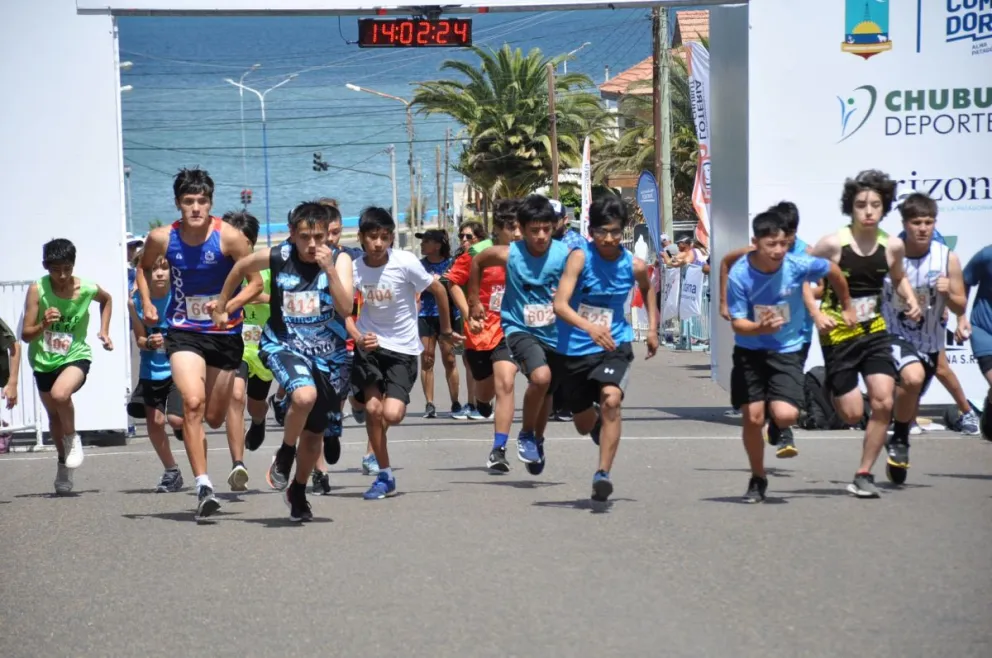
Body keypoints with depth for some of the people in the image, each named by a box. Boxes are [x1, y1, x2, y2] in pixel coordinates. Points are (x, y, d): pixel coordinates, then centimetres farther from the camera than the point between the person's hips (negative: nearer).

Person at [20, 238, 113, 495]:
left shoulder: (87, 289, -15)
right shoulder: (37, 290, -18)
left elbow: (107, 300, 12)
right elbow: (25, 335, -17)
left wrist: (104, 331, 4)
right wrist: (43, 325, -36)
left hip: (75, 356, -2)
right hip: (43, 360, 2)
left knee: (60, 393, -32)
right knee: (54, 415, 18)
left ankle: (72, 438, -4)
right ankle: (64, 465, 40)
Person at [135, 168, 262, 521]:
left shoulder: (229, 237, -15)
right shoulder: (162, 238, -7)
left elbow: (256, 282, -10)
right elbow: (144, 268, 15)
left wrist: (229, 306, -26)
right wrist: (147, 304, 0)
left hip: (225, 333, 0)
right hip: (184, 332, 0)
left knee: (214, 417, 11)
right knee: (193, 403, -23)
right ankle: (203, 486, -25)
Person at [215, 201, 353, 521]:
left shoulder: (340, 261, -11)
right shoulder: (276, 257, -9)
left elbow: (345, 308, -23)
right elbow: (240, 268, 11)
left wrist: (329, 269, -31)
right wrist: (221, 306, 18)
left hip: (328, 353, 2)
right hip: (285, 345, -2)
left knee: (314, 432, 12)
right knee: (305, 395, -34)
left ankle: (298, 492, 38)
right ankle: (284, 455, -6)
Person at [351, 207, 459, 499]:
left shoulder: (405, 262, -17)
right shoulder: (354, 269, -10)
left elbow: (438, 290, -4)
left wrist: (446, 330, 7)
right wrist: (358, 337, -20)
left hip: (403, 347, -2)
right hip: (370, 343, 2)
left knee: (391, 414, -16)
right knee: (373, 407, -10)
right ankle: (384, 475, 7)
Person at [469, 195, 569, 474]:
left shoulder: (565, 255, -15)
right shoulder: (509, 254, -15)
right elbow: (477, 262, 5)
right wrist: (474, 301, 10)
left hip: (554, 332, 3)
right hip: (520, 329, -3)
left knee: (546, 391, 18)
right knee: (541, 377, -28)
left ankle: (537, 440, 47)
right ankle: (526, 434, -4)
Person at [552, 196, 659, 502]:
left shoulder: (634, 266, -5)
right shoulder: (580, 257, -15)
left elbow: (647, 289, 21)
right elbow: (560, 304, -26)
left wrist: (653, 328, 14)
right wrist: (589, 326, -42)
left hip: (614, 345, 0)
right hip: (574, 348, 0)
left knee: (611, 399, -29)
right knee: (584, 425, 15)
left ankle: (603, 474, -29)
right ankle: (599, 426, 54)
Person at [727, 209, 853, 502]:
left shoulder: (797, 265, -18)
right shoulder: (739, 275, -19)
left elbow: (833, 270, 3)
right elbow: (737, 323, -16)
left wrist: (847, 307, 16)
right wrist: (760, 328, -38)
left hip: (787, 350, 0)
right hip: (749, 351, 0)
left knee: (785, 416, -18)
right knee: (753, 417, -3)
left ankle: (778, 422, 22)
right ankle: (758, 479, 21)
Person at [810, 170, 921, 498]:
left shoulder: (893, 246, -2)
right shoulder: (833, 243, -15)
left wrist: (911, 300, 0)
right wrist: (816, 314, -17)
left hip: (875, 331, 3)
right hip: (839, 334, -3)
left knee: (883, 401, -13)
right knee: (852, 415, -3)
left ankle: (863, 475, 1)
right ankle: (825, 388, 34)